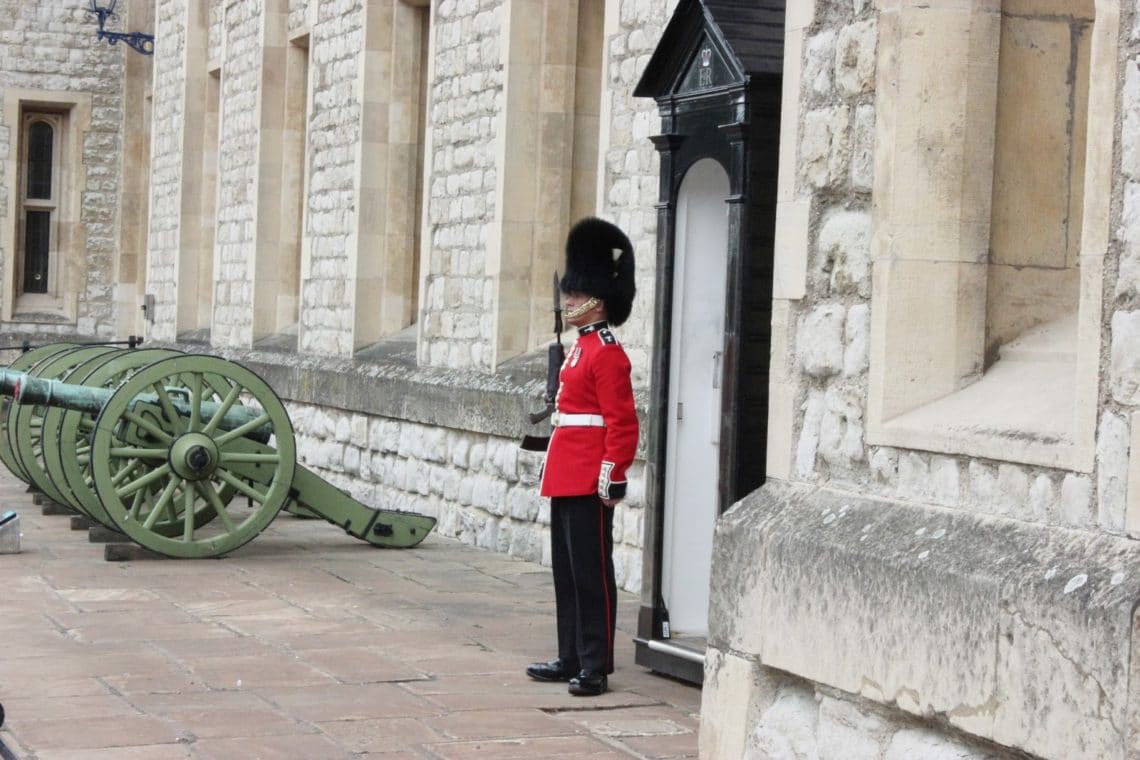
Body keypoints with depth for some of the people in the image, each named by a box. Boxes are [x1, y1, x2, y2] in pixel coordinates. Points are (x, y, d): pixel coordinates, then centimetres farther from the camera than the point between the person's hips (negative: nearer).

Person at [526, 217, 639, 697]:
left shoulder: (607, 353, -13)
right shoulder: (582, 347, 16)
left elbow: (622, 422, -18)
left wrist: (613, 477, -21)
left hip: (589, 482, -10)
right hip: (566, 477, 10)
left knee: (591, 571, -5)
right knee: (566, 570, 13)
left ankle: (596, 667, 0)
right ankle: (571, 658, 21)